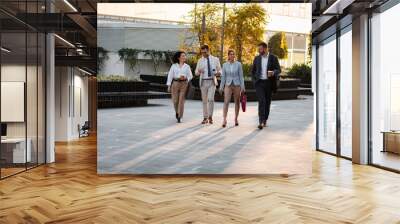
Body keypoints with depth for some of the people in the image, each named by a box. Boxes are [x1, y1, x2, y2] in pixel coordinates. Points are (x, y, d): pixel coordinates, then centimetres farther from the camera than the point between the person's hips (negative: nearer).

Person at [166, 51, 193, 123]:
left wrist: (185, 78, -12)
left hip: (184, 84, 0)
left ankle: (179, 117, 0)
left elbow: (190, 76, 9)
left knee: (181, 101, -6)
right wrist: (169, 85, -1)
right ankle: (177, 111, 33)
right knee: (175, 100, 2)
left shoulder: (187, 66, 7)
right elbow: (170, 75, 4)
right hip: (175, 83, 0)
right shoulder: (174, 66, 5)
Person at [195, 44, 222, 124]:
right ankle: (205, 118, 13)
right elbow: (196, 72, 8)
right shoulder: (200, 61, 6)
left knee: (211, 99, -15)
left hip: (212, 82, -2)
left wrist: (218, 73, -14)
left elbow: (219, 70, 10)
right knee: (204, 100, 5)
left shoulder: (215, 59, 4)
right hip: (203, 82, 2)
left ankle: (210, 116, 0)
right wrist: (199, 71, -16)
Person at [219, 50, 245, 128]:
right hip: (228, 85, 0)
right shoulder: (225, 65, 3)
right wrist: (221, 87, 4)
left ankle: (236, 119, 20)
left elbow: (241, 76, 0)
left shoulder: (238, 64, 0)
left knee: (237, 102, 8)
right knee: (226, 102, -13)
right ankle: (224, 119, -17)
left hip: (237, 85, 0)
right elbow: (223, 76, 7)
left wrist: (242, 87, -5)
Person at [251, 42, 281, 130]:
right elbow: (253, 71, 15)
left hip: (269, 83, 0)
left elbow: (278, 70, -2)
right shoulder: (257, 58, 7)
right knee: (261, 101, -14)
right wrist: (254, 81, 3)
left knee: (267, 102, 7)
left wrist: (273, 72, -24)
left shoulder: (273, 58, 1)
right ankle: (261, 122, -18)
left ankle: (265, 120, 23)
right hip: (259, 83, 0)